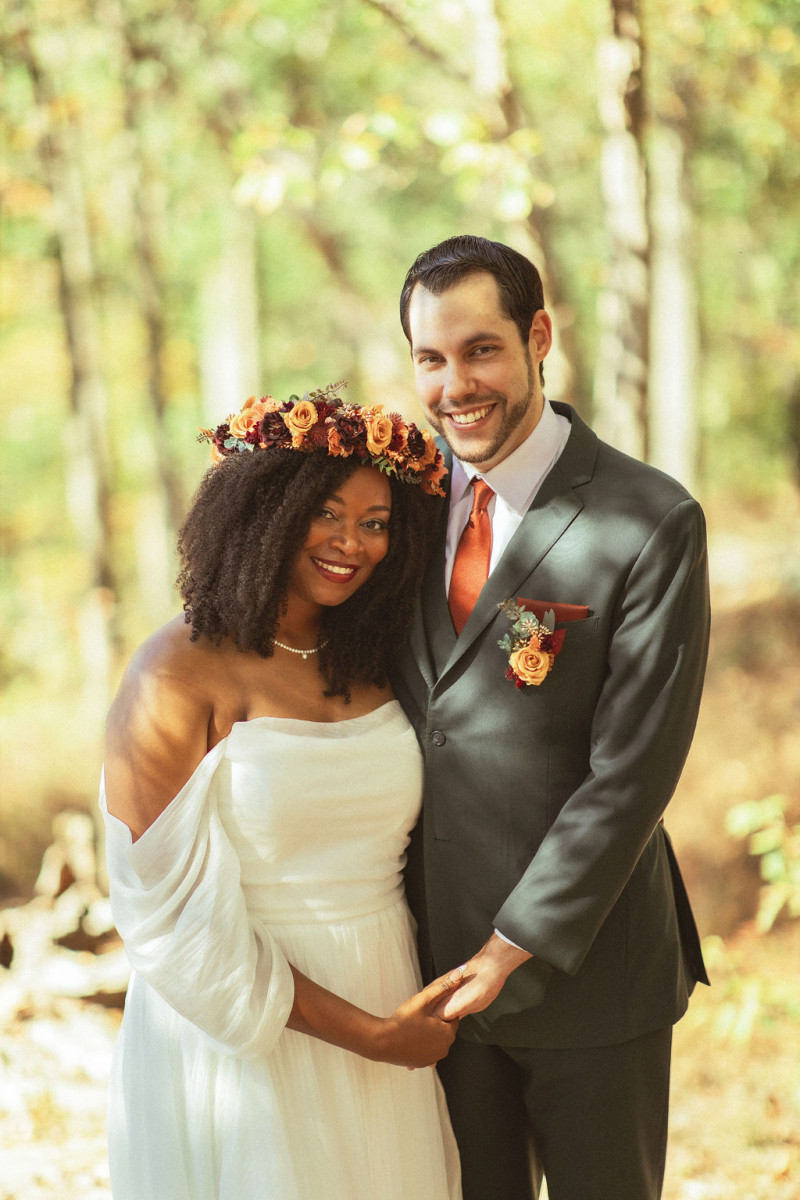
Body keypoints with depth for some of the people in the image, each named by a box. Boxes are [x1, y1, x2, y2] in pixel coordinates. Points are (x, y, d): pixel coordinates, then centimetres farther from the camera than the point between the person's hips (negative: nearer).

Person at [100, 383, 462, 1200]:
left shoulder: (370, 668, 7)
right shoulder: (178, 679, -13)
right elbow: (174, 910, -16)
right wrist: (369, 1034, -13)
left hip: (389, 1019, 6)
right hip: (241, 1040, -6)